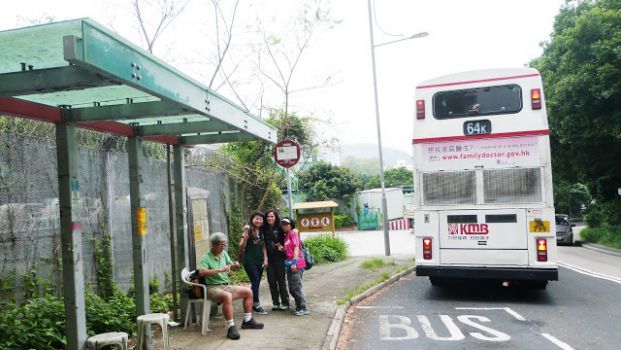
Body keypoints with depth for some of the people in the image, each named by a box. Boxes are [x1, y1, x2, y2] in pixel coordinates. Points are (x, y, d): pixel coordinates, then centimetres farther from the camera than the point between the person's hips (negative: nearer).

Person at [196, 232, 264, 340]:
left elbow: (230, 265, 20)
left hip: (226, 286, 8)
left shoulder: (224, 253, 10)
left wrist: (234, 266, -5)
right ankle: (231, 328, -33)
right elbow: (201, 272, -29)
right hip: (213, 288, -8)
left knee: (248, 292, 4)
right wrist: (219, 270, -33)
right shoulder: (206, 258, -12)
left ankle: (247, 321, 14)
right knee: (227, 296, -37)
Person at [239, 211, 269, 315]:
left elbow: (263, 246, 13)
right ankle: (256, 305, 0)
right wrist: (245, 236, -27)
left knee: (256, 283, 9)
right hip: (249, 261, -6)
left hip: (259, 261, 6)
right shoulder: (248, 230, -8)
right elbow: (241, 248, -11)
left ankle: (252, 303, 20)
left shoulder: (262, 232, 10)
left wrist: (265, 259, 3)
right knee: (255, 282, -10)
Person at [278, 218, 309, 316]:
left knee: (296, 287, -8)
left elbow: (296, 247, -13)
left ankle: (304, 308, -1)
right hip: (290, 264, 8)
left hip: (296, 264, -8)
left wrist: (294, 262, -21)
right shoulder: (286, 236, 19)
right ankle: (299, 306, 23)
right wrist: (282, 249, 0)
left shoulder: (293, 233, -3)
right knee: (291, 289, 11)